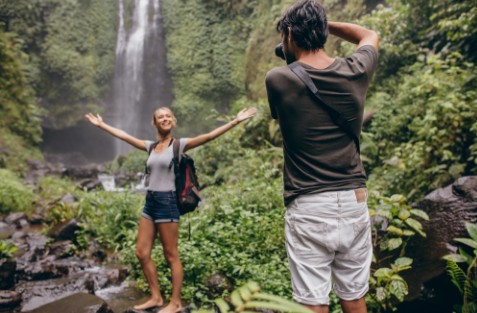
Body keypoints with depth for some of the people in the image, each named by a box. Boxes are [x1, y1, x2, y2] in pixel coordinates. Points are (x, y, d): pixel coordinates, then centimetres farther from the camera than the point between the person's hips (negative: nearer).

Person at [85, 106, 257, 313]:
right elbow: (123, 136, 21)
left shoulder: (179, 145, -5)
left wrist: (236, 121, -23)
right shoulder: (151, 146, 12)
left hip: (167, 202, -7)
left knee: (171, 255, 3)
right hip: (150, 201, 7)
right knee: (142, 253, 10)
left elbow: (209, 136, -15)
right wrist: (101, 124, 28)